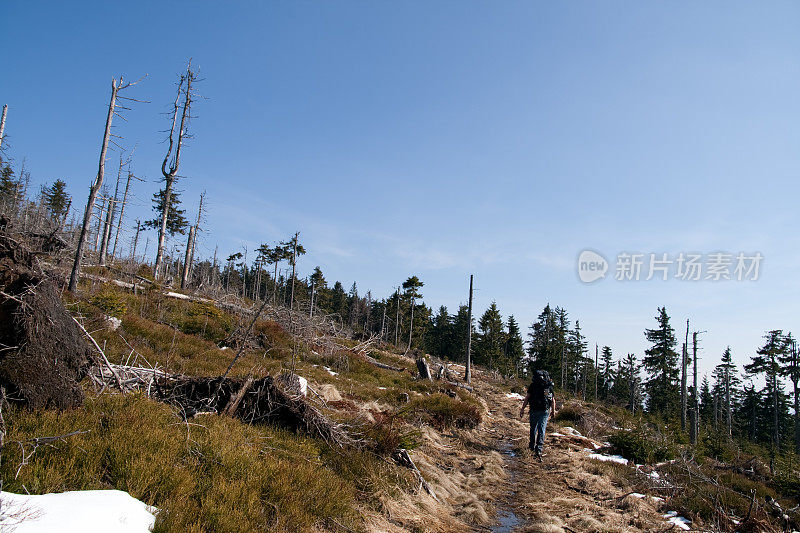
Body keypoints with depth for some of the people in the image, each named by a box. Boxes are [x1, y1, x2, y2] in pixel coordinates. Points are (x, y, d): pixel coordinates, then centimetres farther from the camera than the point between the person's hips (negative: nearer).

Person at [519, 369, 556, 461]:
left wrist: (522, 409, -2)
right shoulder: (549, 385, 5)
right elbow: (553, 399, 9)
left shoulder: (533, 385, -2)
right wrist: (553, 410, 22)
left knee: (533, 428, 17)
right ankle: (539, 448, -13)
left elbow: (527, 397, -6)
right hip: (545, 411, 1)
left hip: (534, 410, -1)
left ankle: (532, 445, 30)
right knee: (542, 429, 0)